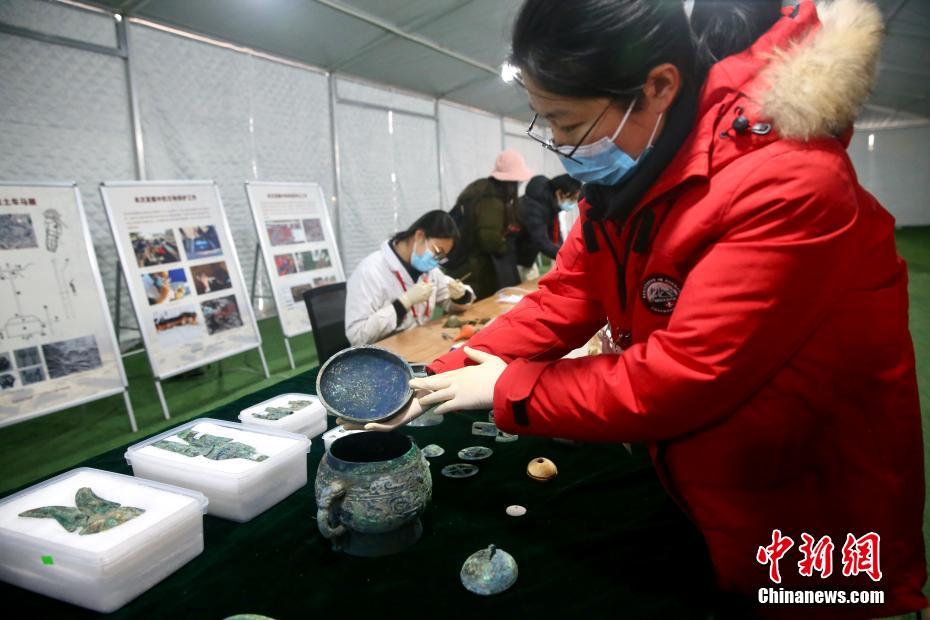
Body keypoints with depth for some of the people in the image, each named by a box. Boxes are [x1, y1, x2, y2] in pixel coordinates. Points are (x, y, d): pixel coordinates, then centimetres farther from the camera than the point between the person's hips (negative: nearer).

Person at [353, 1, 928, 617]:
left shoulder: (787, 186, -32)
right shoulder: (631, 171, -6)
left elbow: (681, 377, -34)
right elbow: (564, 300, -5)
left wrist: (507, 389, -22)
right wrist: (438, 382, -13)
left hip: (813, 516, -6)